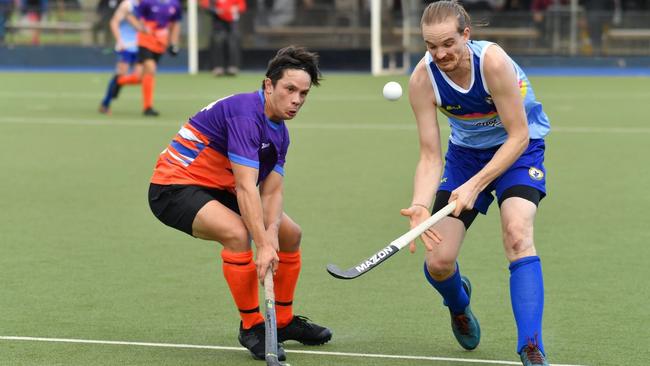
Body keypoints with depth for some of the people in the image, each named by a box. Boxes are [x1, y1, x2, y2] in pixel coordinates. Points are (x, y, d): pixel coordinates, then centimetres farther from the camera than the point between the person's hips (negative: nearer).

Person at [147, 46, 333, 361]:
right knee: (237, 233, -34)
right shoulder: (246, 114, -26)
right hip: (175, 185, -10)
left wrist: (271, 232, -22)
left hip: (217, 190, 10)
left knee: (290, 234, 12)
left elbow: (271, 191, -2)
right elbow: (246, 188, -32)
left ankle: (283, 321, 28)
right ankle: (251, 326, -18)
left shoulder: (279, 133, 5)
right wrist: (263, 246, -36)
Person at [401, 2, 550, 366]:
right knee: (438, 262, -6)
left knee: (517, 234, -30)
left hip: (518, 146, -3)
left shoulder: (492, 62, -32)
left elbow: (518, 136, -26)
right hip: (466, 151, 3)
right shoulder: (423, 80, -21)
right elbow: (430, 157, -18)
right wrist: (420, 206, -36)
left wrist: (475, 185, -33)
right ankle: (459, 304, 34)